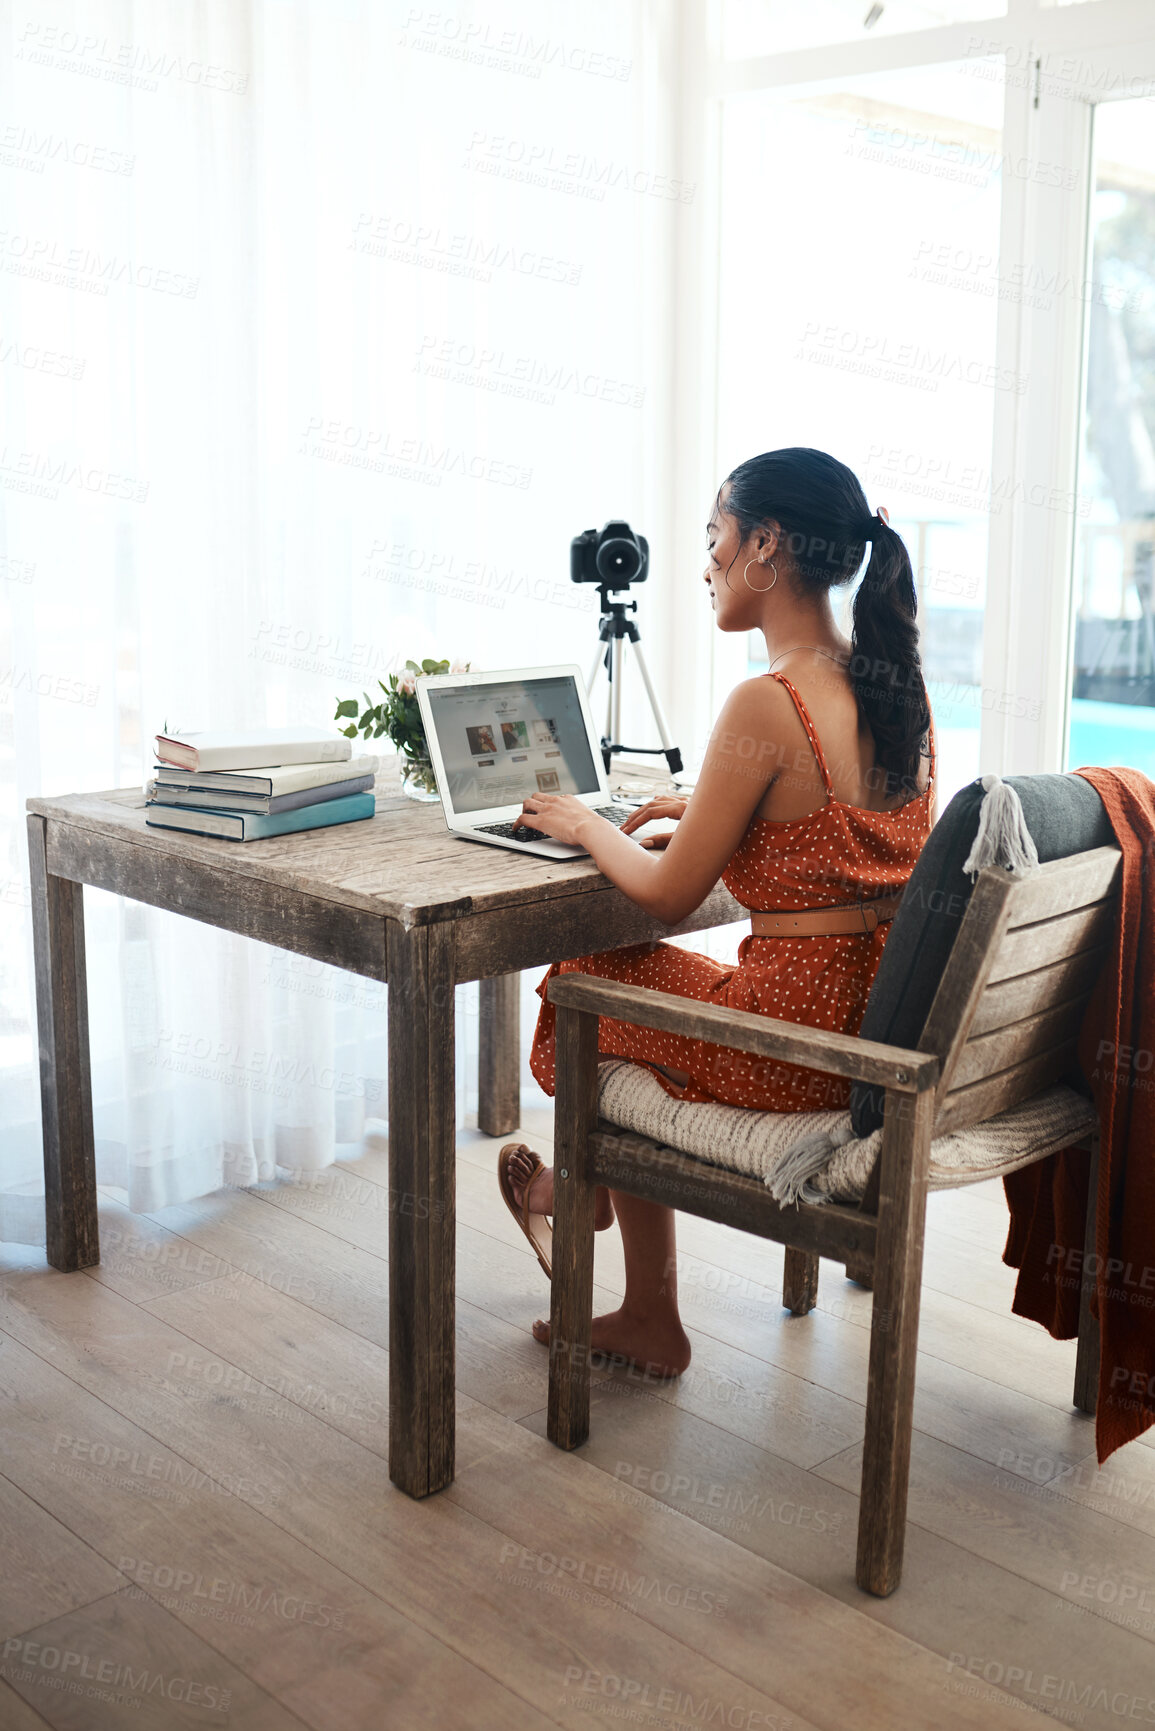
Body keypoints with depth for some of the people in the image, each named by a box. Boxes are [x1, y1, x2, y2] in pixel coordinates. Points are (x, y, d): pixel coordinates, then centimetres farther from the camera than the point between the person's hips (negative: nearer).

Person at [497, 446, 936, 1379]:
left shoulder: (767, 705, -22)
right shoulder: (902, 687, 3)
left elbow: (669, 893, -13)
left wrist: (585, 822, 5)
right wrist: (712, 808, 17)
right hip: (892, 1022, 8)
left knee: (590, 984, 18)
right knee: (641, 983, 26)